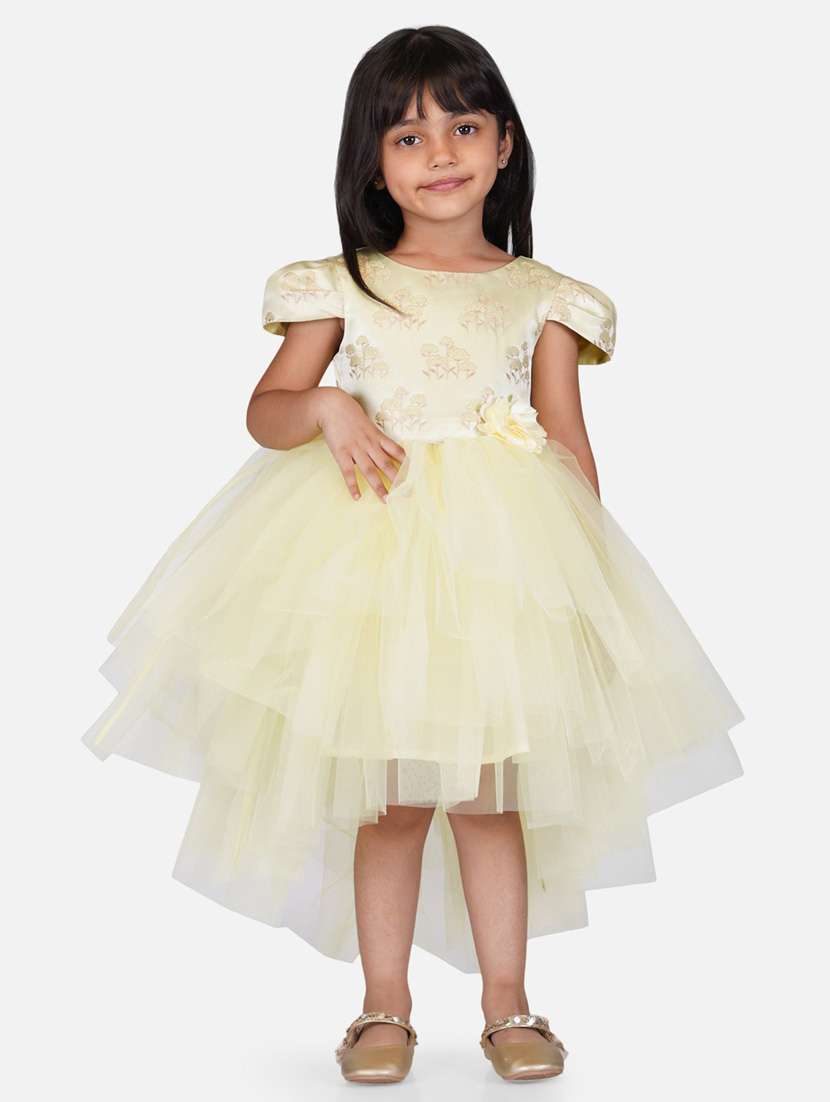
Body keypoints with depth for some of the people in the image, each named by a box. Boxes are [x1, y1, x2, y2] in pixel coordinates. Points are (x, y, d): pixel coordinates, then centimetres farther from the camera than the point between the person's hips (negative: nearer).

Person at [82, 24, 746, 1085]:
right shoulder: (341, 288, 4)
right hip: (370, 557, 0)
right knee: (391, 799, 5)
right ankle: (385, 1007, 20)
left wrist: (584, 570, -2)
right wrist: (326, 409, -17)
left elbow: (569, 446, 6)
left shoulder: (540, 298, 6)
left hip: (502, 558, 0)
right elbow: (264, 412, 4)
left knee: (488, 795, 6)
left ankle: (506, 1005, 21)